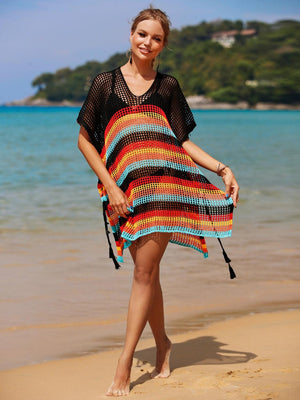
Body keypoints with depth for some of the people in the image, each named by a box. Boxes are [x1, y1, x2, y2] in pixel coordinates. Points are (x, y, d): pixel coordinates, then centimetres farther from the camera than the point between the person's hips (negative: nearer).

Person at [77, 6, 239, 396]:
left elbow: (183, 142, 16)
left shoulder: (167, 85, 15)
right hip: (126, 189, 1)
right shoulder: (106, 82, 11)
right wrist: (110, 186, -2)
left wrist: (222, 168, 4)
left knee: (146, 270, -7)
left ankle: (124, 363, -4)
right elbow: (84, 139, 9)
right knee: (145, 271, 4)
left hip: (166, 181, -1)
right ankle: (162, 344, 24)